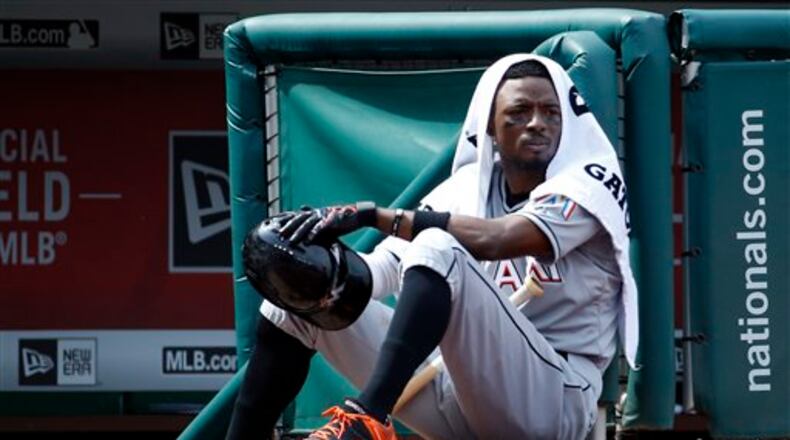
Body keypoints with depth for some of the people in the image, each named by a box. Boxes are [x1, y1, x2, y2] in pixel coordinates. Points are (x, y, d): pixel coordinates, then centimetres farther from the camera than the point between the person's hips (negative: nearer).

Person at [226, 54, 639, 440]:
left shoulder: (589, 184, -3)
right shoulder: (465, 189, 14)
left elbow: (491, 241, -21)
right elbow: (384, 266, 2)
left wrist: (370, 214, -22)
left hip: (553, 401, -6)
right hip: (456, 396, 6)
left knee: (439, 249, -29)